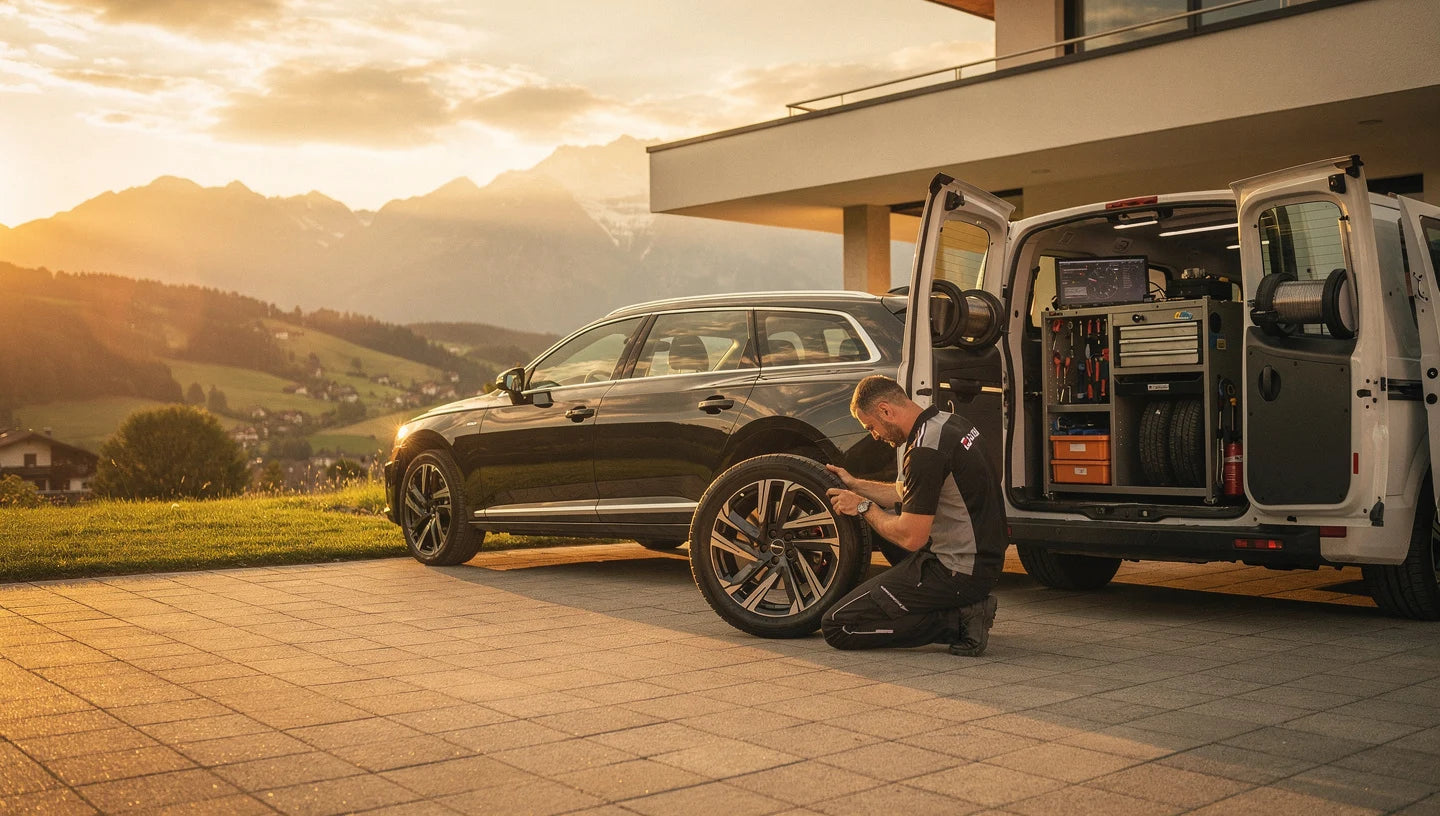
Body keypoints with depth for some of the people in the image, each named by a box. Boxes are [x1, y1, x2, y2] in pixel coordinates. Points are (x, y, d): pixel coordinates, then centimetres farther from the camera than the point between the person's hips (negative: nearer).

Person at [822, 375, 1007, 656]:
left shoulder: (926, 450, -22)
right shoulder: (949, 422, 8)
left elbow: (911, 538, -19)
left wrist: (864, 507, -5)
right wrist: (855, 485, 21)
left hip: (957, 573, -10)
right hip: (985, 559, 10)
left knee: (836, 627, -7)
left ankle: (957, 621, -8)